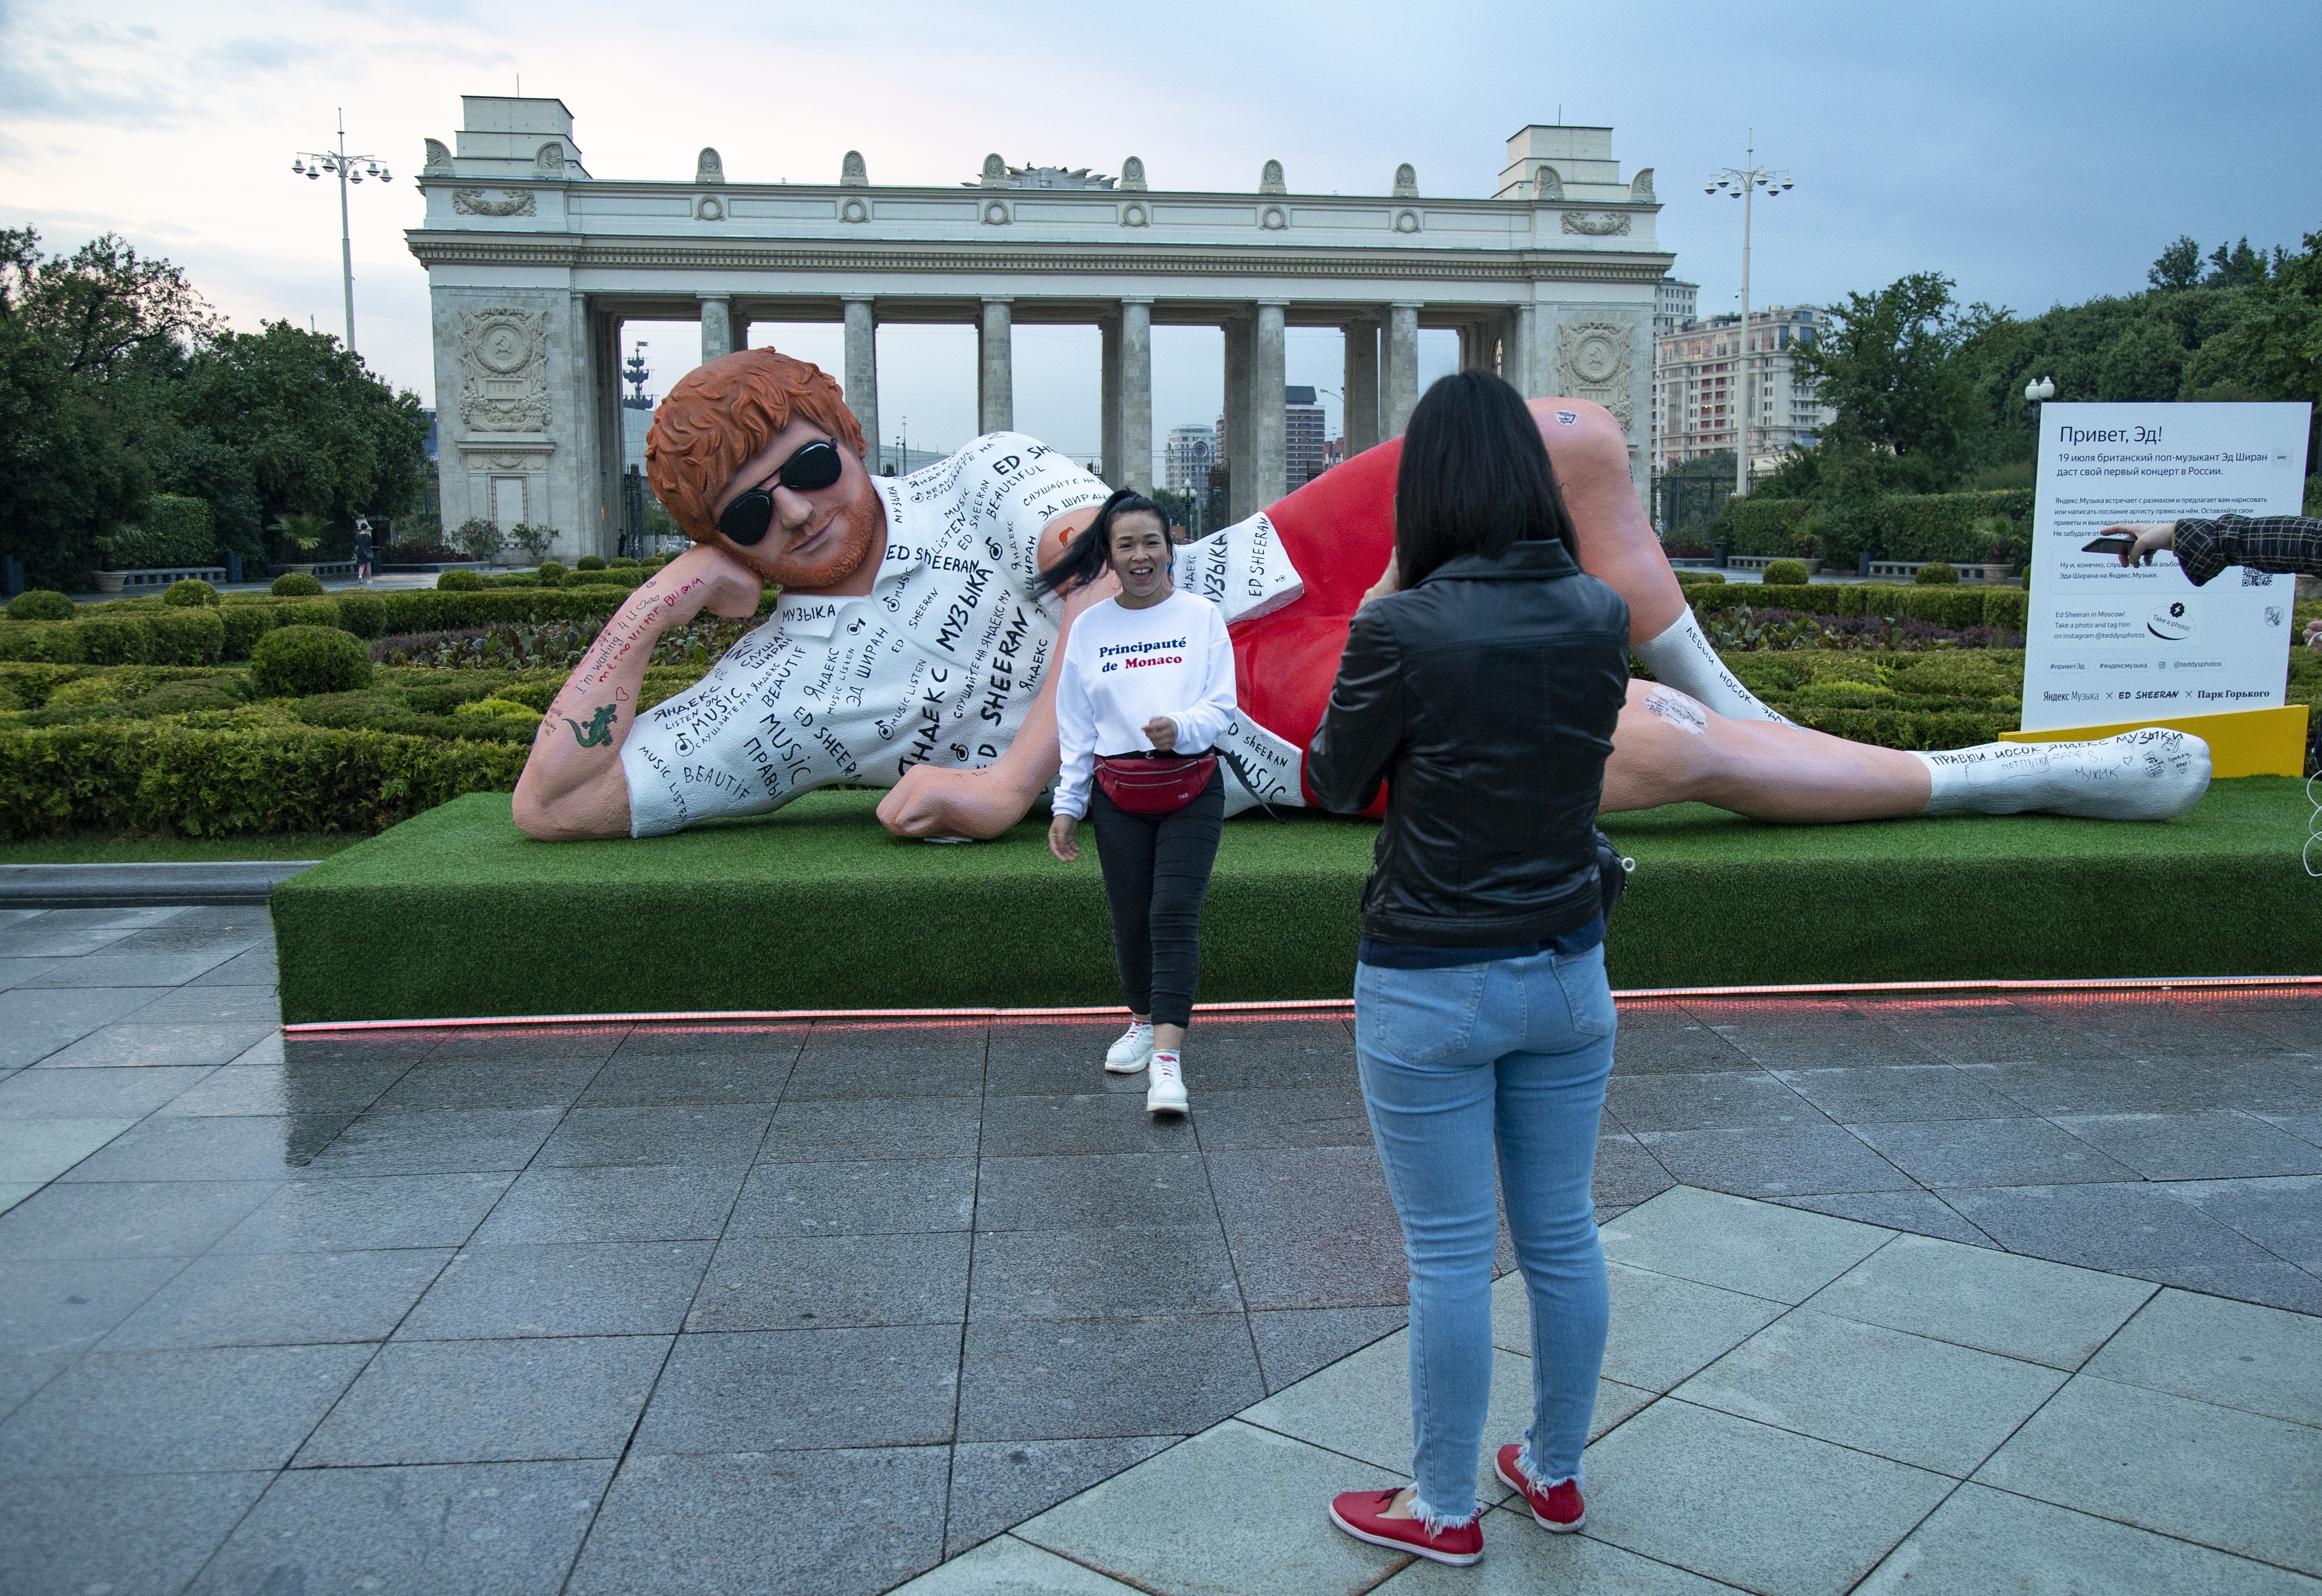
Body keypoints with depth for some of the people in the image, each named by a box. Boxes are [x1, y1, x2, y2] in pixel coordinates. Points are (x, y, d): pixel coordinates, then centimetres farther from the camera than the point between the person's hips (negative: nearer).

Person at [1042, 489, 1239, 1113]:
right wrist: (1066, 805, 7)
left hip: (1190, 788, -2)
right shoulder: (1090, 626, 6)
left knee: (1175, 915, -11)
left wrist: (1180, 728, -24)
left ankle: (1167, 1057, -15)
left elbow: (1222, 706, -3)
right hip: (1118, 794, 2)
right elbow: (1075, 726, 9)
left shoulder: (1201, 616, 1)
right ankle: (1142, 1021, 31)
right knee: (1130, 917, 8)